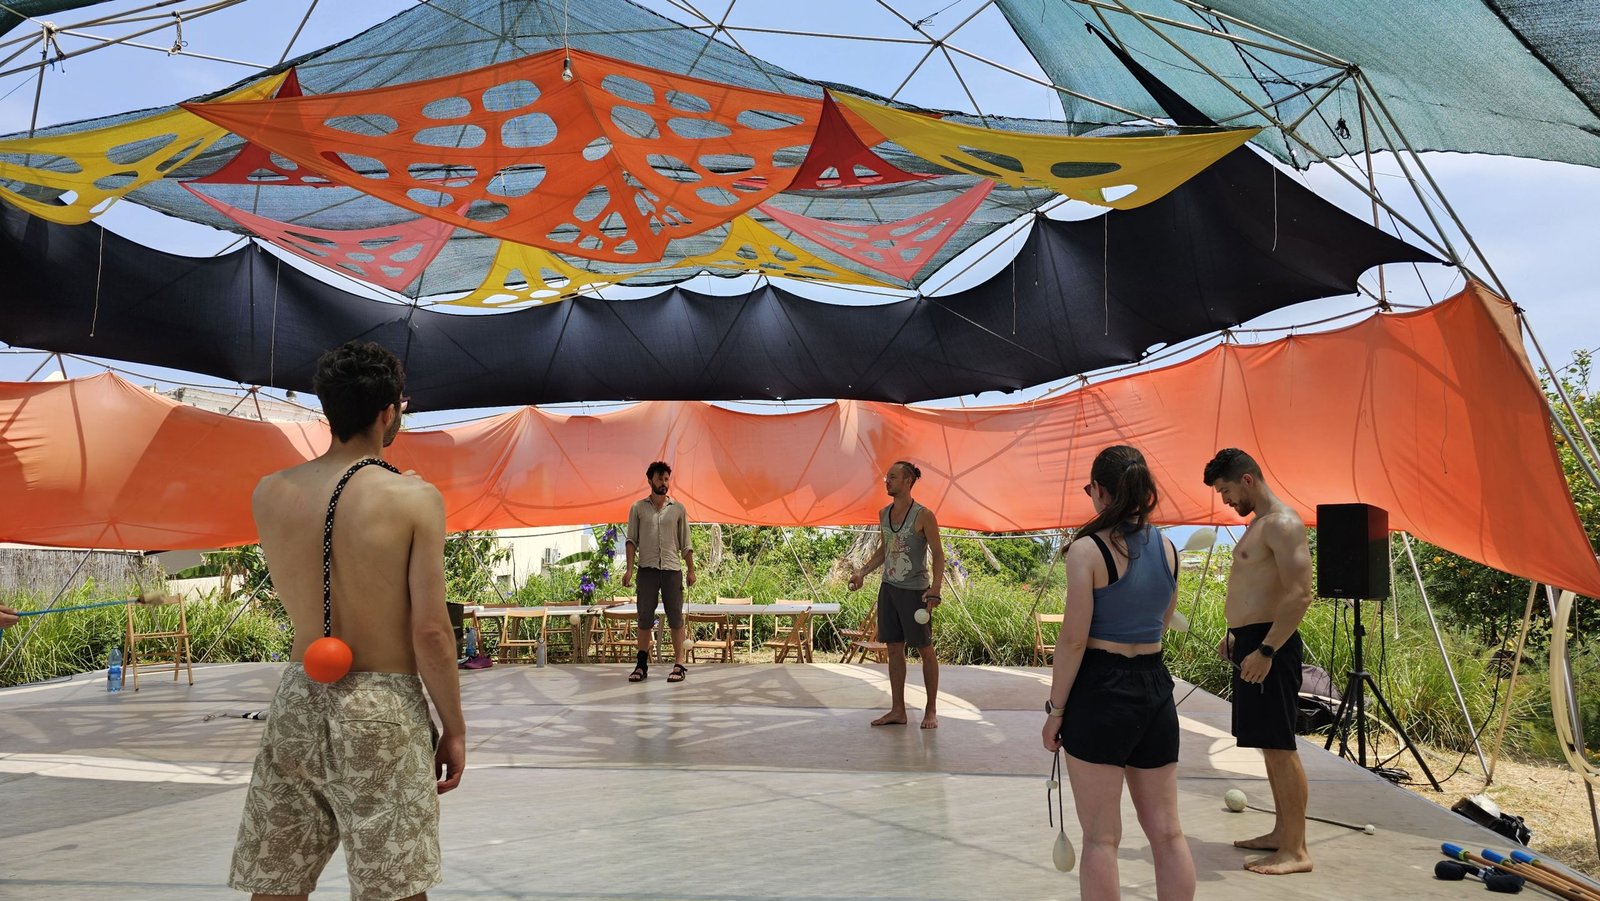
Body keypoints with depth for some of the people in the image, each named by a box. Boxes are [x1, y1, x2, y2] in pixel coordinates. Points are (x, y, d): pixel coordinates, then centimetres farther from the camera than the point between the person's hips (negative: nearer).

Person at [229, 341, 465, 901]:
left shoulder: (269, 494, 1)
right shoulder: (415, 498, -13)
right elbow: (430, 631, -14)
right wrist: (454, 727, -1)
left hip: (299, 701, 5)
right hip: (381, 709, -5)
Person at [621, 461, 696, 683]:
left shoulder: (678, 509, 8)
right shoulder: (638, 508, 6)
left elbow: (685, 544, 9)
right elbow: (632, 540, 4)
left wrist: (691, 569, 3)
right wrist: (629, 568, -5)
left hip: (672, 569, 0)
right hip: (647, 569, 0)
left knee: (676, 617, 0)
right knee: (645, 617, 3)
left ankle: (679, 664, 4)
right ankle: (642, 664, 10)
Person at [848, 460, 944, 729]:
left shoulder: (923, 516, -11)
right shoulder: (884, 514, 8)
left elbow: (938, 554, -10)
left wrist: (935, 589, -21)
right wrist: (862, 572, 8)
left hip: (915, 590, -6)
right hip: (888, 588, 6)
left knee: (925, 649, 4)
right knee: (894, 649, 9)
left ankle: (931, 710, 15)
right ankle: (898, 710, 17)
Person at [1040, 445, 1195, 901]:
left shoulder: (1088, 549, -13)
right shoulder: (1167, 547, 5)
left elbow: (1074, 639, -14)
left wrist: (1055, 708, -7)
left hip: (1101, 691, -6)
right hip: (1156, 687, 6)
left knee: (1101, 838, 5)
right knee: (1167, 831, 15)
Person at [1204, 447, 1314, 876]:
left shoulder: (1282, 524, -15)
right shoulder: (1258, 523, 17)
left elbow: (1299, 595, -23)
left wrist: (1265, 650, -25)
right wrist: (1235, 634, 21)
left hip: (1268, 647, -10)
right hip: (1249, 643, 10)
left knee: (1279, 747, -5)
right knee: (1270, 746, 15)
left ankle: (1295, 851, 1)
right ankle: (1281, 833, 25)